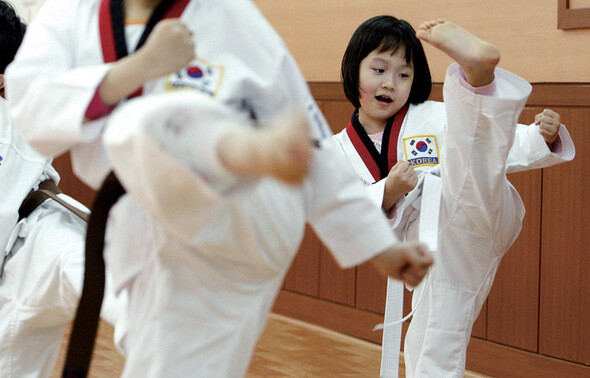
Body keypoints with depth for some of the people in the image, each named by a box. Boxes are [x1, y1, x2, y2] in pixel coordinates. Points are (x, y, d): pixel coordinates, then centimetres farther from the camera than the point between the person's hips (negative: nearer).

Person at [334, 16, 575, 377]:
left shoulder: (436, 119, 8)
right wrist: (388, 193, -12)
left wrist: (543, 137, -17)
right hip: (438, 263, 4)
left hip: (473, 216, -4)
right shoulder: (341, 150, 14)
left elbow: (503, 147, 4)